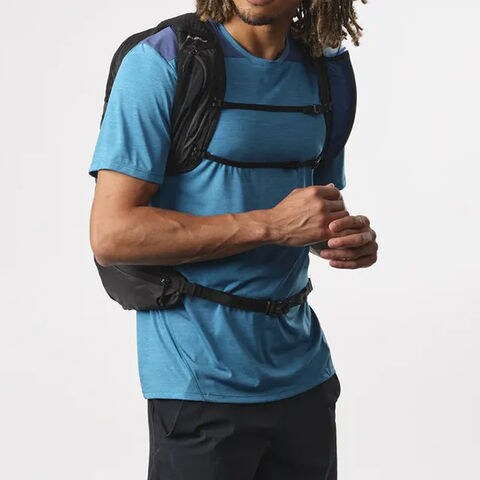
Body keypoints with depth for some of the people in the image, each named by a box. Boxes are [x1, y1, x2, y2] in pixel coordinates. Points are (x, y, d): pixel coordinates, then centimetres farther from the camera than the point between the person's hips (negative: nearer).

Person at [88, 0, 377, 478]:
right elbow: (110, 234, -18)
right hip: (200, 383, -5)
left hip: (303, 373, 6)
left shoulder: (323, 72, 6)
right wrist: (271, 224, -21)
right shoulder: (160, 61, -12)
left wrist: (352, 237, -6)